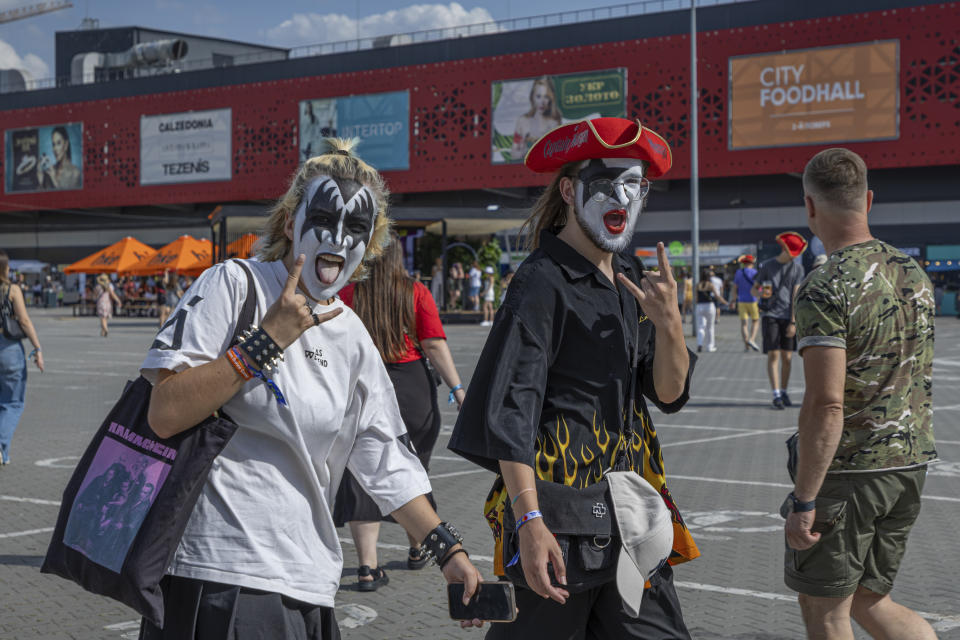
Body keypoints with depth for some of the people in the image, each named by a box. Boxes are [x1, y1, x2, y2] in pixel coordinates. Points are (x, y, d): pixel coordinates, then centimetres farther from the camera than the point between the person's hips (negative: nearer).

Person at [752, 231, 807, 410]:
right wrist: (761, 294, -16)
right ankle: (776, 395, -10)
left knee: (787, 357, 3)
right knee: (773, 355, -8)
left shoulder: (797, 268, 7)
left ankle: (784, 392, 15)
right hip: (770, 315, -2)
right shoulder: (767, 266, 5)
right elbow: (753, 289, 9)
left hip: (788, 316, 2)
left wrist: (793, 322, -5)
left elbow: (795, 296, 1)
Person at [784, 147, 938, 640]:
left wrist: (804, 500, -19)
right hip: (911, 462, 8)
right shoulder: (914, 274, 7)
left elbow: (826, 405, -23)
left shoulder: (825, 290, -18)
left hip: (848, 470, -7)